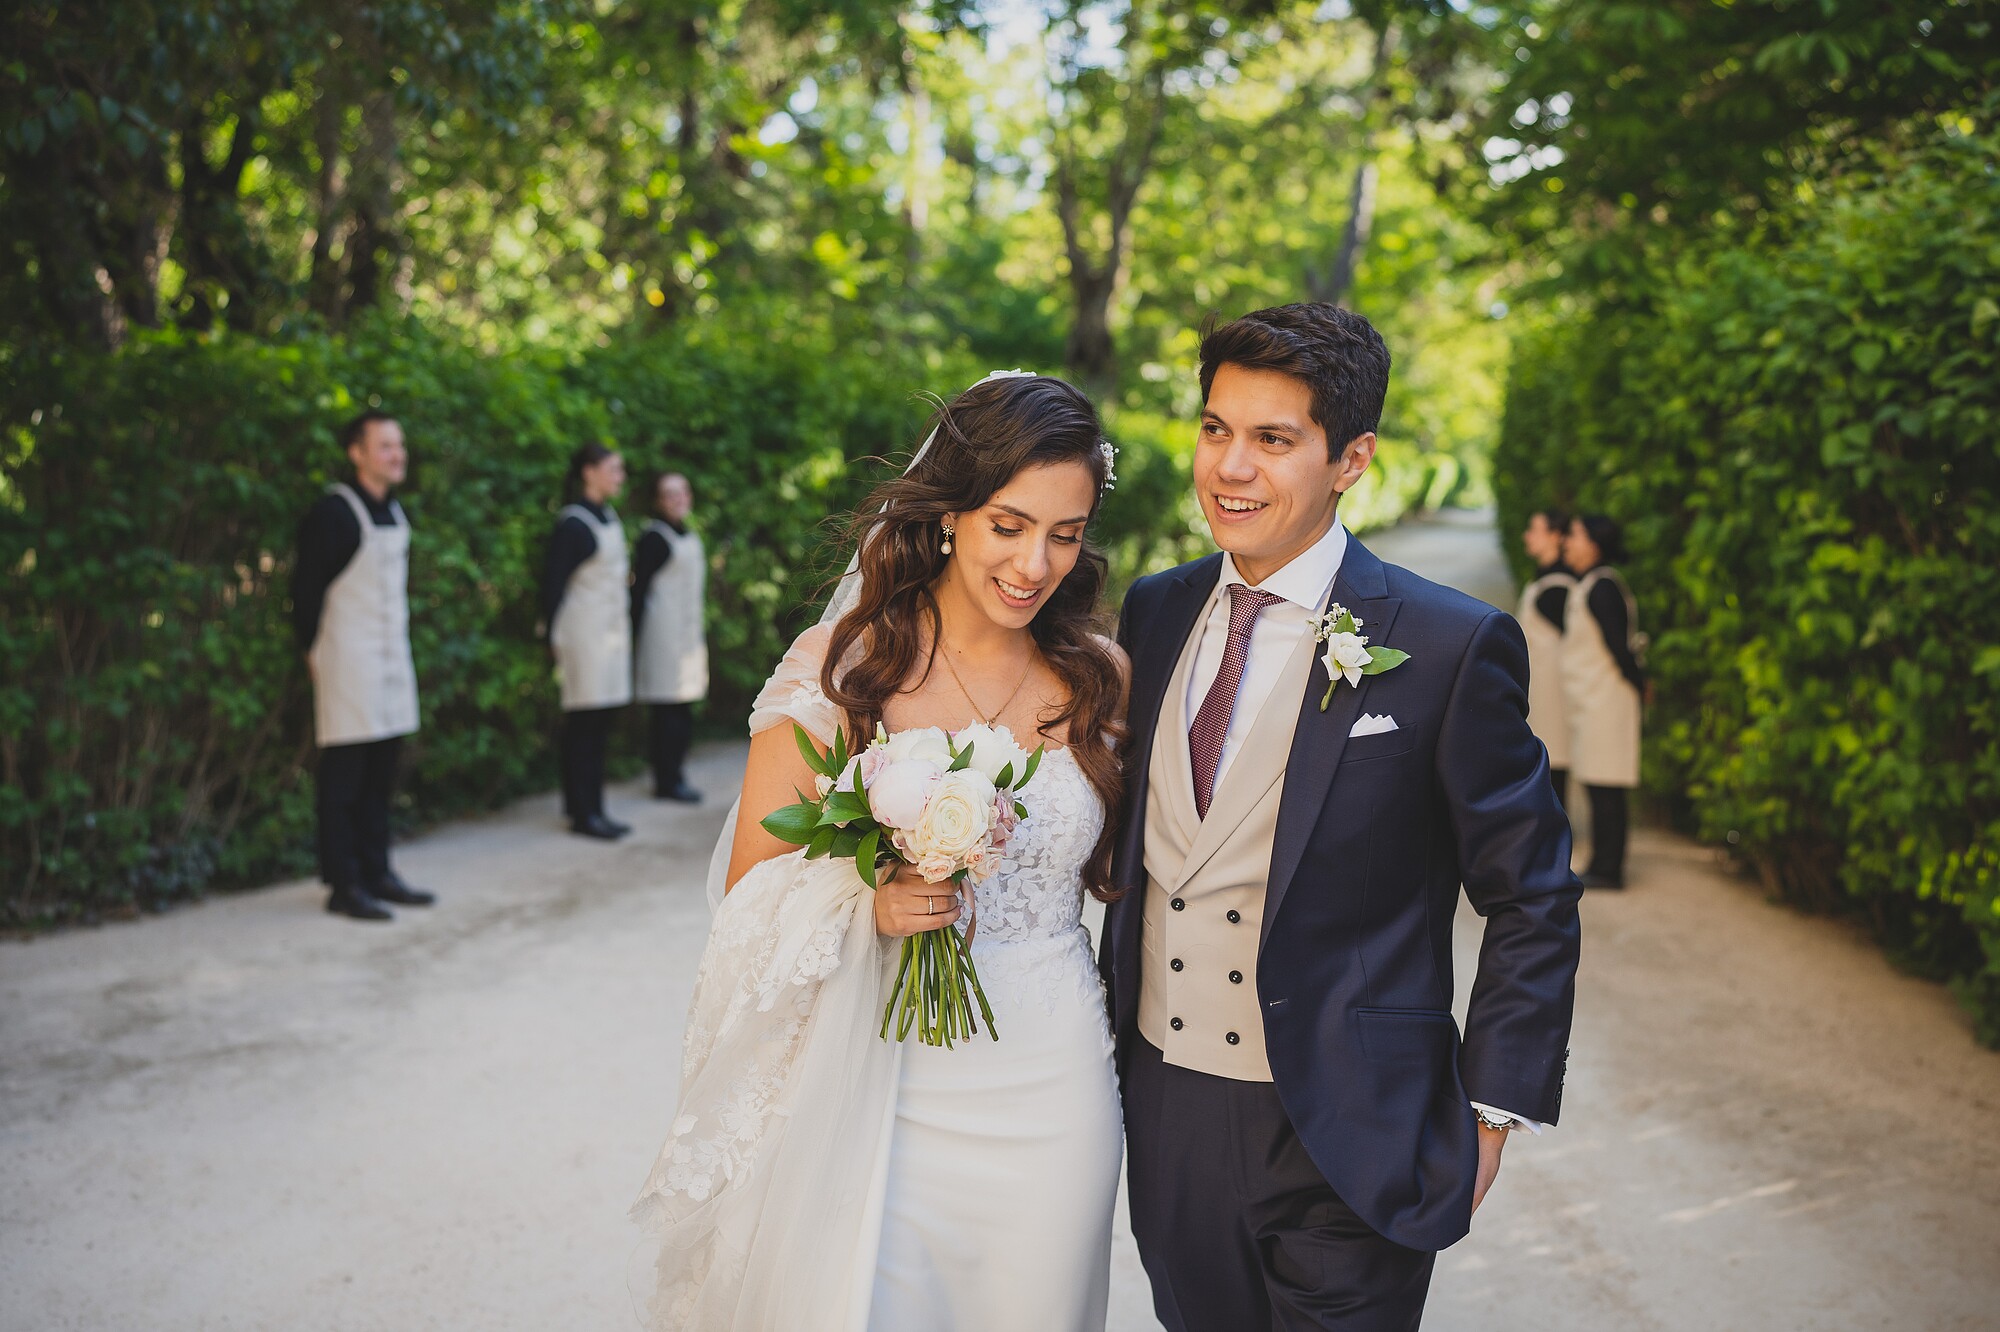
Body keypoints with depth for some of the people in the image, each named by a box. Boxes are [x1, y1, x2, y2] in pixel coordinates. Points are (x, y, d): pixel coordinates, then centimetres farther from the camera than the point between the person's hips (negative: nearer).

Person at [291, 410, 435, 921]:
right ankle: (343, 885, 3)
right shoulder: (333, 512, -12)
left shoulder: (393, 513, 14)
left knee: (381, 777, 13)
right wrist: (314, 651, -8)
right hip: (348, 665, -8)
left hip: (392, 663, 8)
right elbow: (306, 587, -11)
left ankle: (376, 874, 22)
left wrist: (401, 646, 15)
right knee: (343, 777, -3)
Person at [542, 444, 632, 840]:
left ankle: (592, 809, 16)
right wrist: (554, 637, -13)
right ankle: (582, 812, 2)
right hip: (585, 632, -8)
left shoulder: (608, 517, 14)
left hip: (612, 630, 8)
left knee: (599, 725, 10)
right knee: (583, 726, -4)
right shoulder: (573, 522, -11)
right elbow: (553, 581, -12)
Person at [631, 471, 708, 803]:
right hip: (663, 635, -9)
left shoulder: (691, 539, 17)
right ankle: (668, 781, -2)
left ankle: (673, 777, 17)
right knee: (667, 710, -7)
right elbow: (639, 589, -13)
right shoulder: (654, 538, -10)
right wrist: (636, 636, -17)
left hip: (688, 635, 9)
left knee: (682, 711, 10)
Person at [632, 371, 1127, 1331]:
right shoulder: (840, 668, -8)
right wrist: (867, 905, -22)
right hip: (872, 1085, -2)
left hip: (1047, 1088, 2)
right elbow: (752, 887, -5)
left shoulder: (1098, 679, 0)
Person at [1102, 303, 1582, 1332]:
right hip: (1159, 1107, 5)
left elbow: (1532, 902, -7)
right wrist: (1115, 1009, 9)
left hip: (1341, 1138, -5)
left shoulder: (1451, 646, -13)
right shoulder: (1153, 612, 2)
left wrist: (1490, 1113, -7)